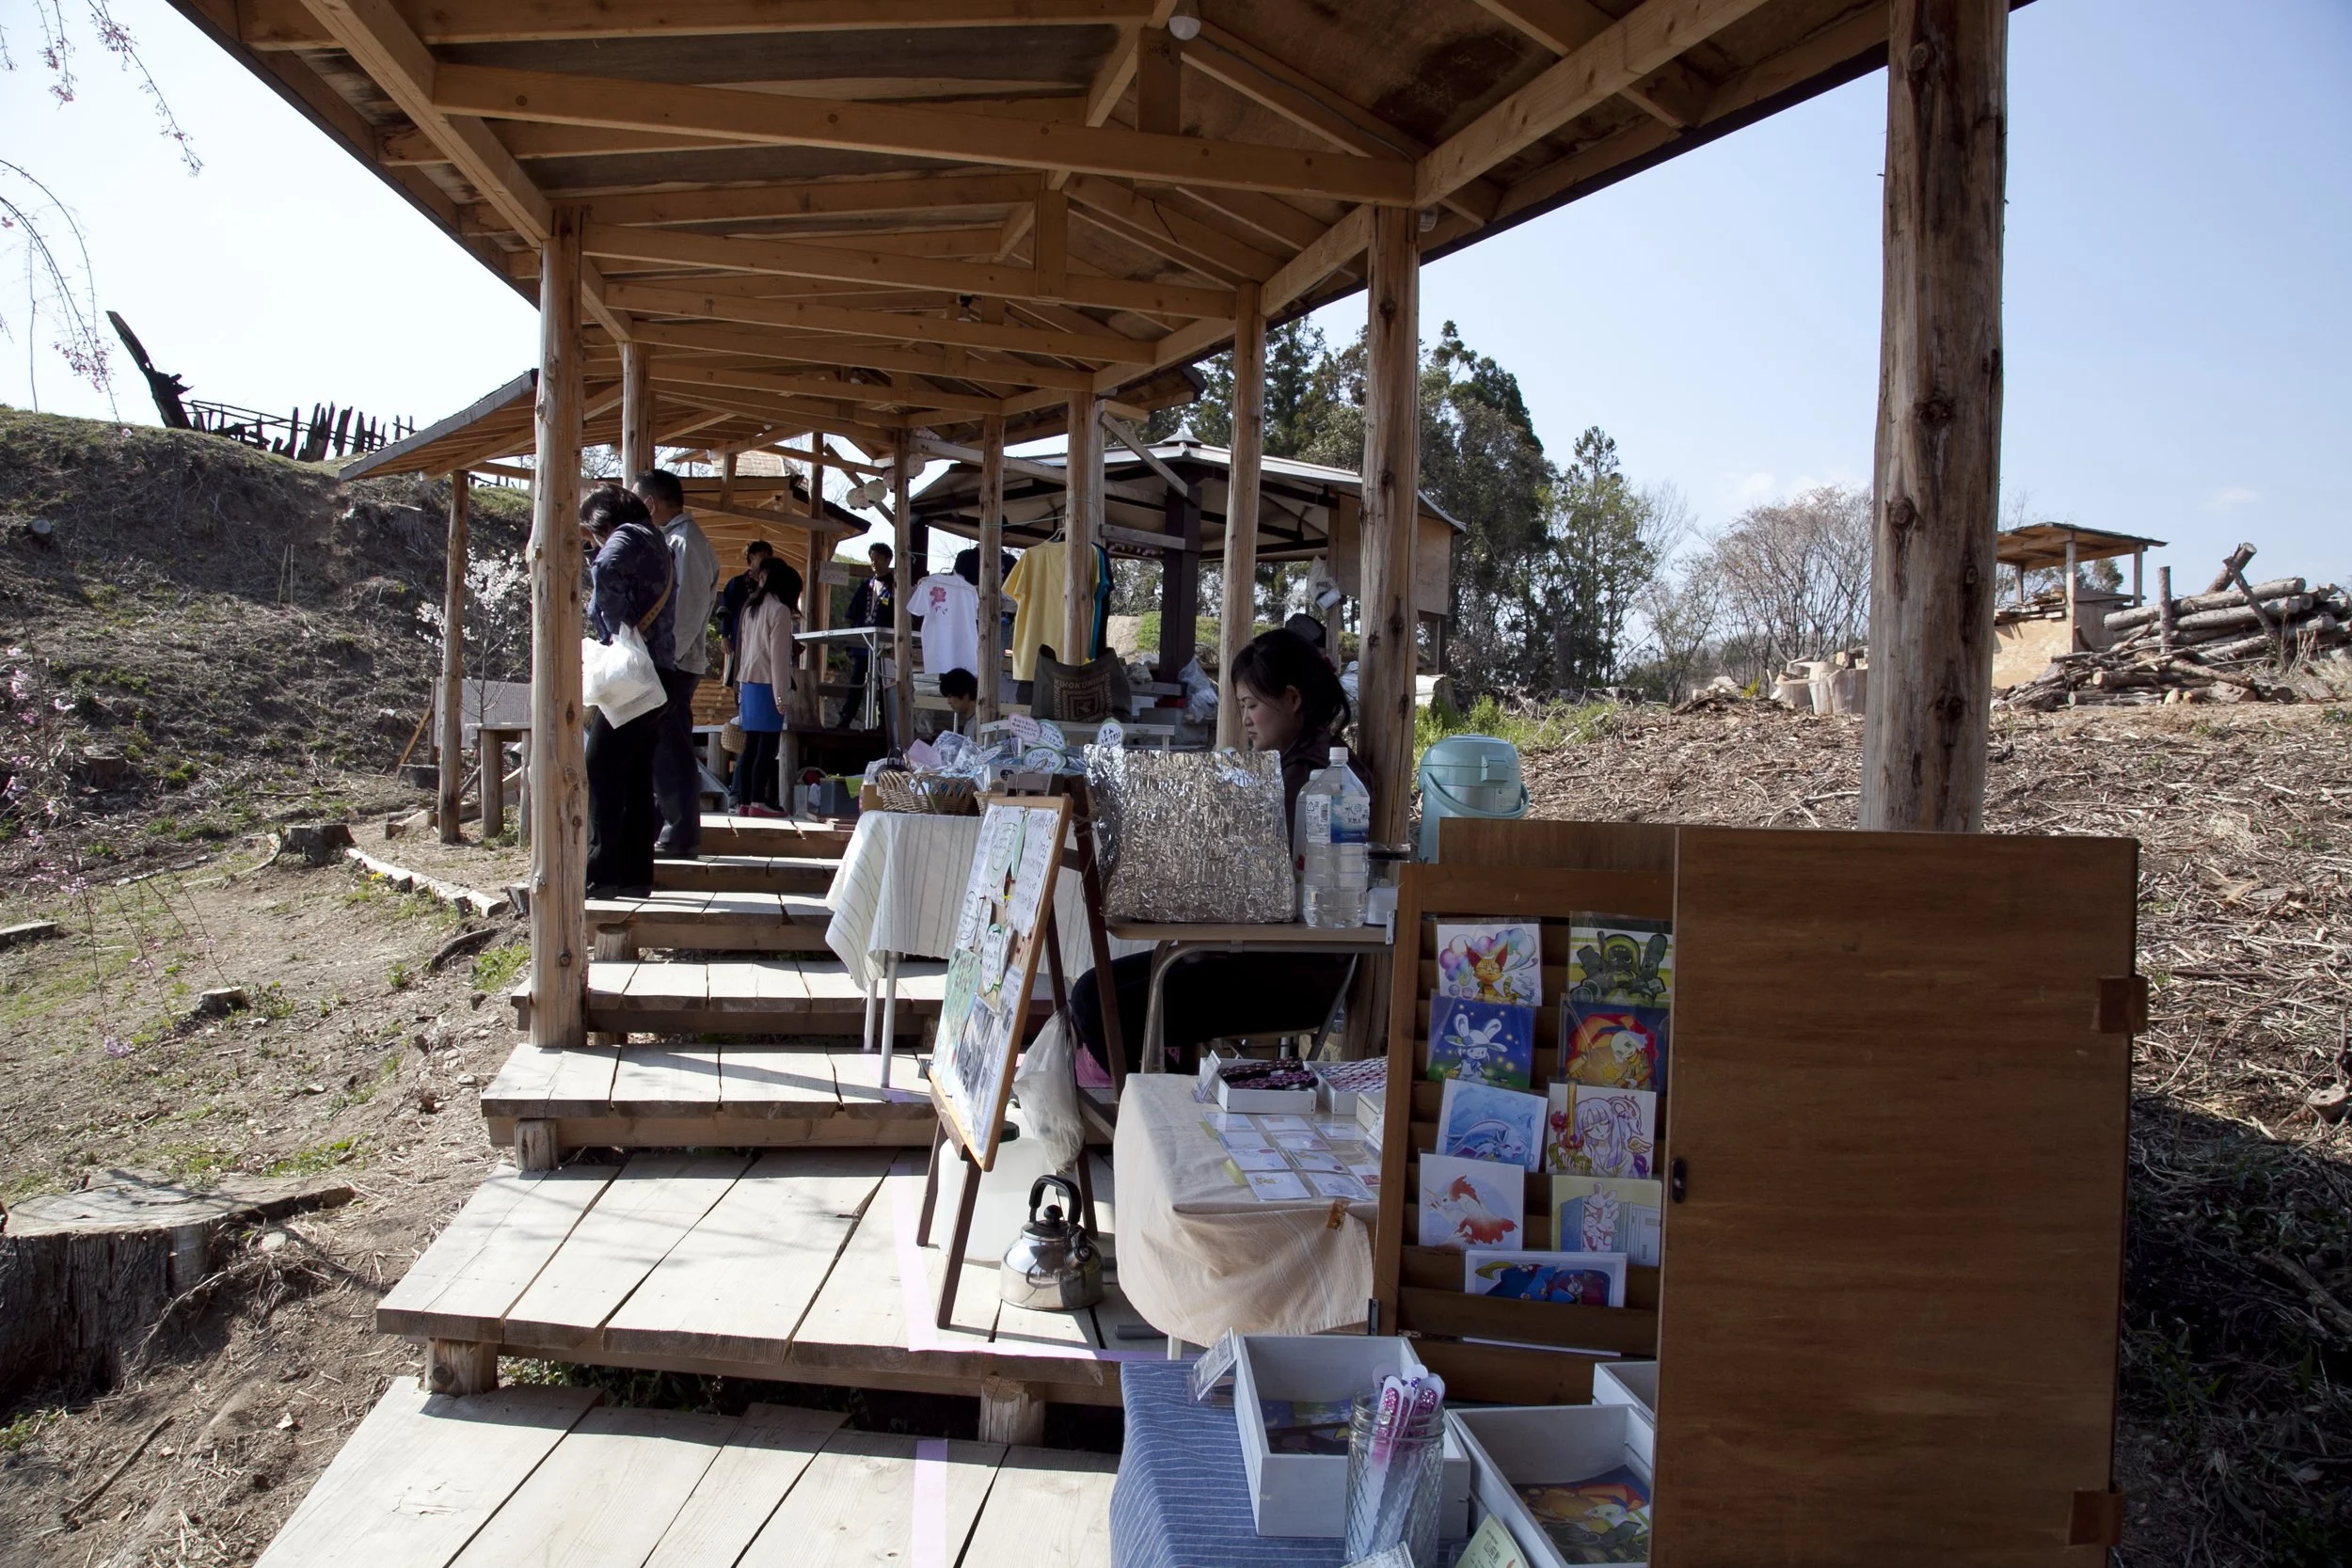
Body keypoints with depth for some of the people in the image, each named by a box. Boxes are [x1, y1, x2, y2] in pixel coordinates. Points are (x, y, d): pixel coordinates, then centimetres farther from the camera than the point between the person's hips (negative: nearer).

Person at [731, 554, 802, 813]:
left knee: (751, 745, 7)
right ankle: (758, 801, -8)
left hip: (748, 683, 7)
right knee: (768, 746, -5)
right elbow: (779, 656, -13)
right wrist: (782, 695, -12)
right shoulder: (780, 610, -9)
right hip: (767, 685, -7)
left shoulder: (751, 608, 13)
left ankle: (744, 800, 7)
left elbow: (746, 647, 13)